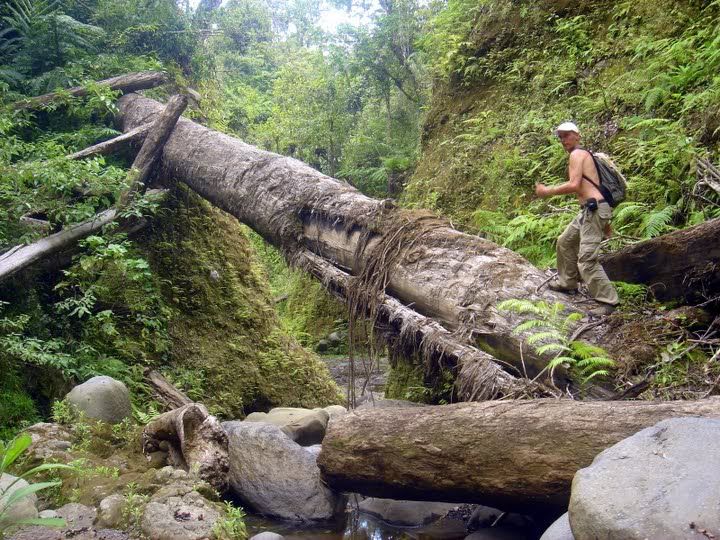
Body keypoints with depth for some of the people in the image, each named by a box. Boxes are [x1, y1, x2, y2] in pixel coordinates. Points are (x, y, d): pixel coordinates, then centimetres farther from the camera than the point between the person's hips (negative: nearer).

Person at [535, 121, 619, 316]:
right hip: (590, 210, 11)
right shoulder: (584, 155, 24)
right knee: (565, 242, 25)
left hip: (593, 209, -11)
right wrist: (604, 221, 25)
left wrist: (547, 191, -9)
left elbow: (574, 185, -19)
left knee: (587, 259, -14)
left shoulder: (577, 154, -6)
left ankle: (607, 301, -13)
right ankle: (567, 282, 38)